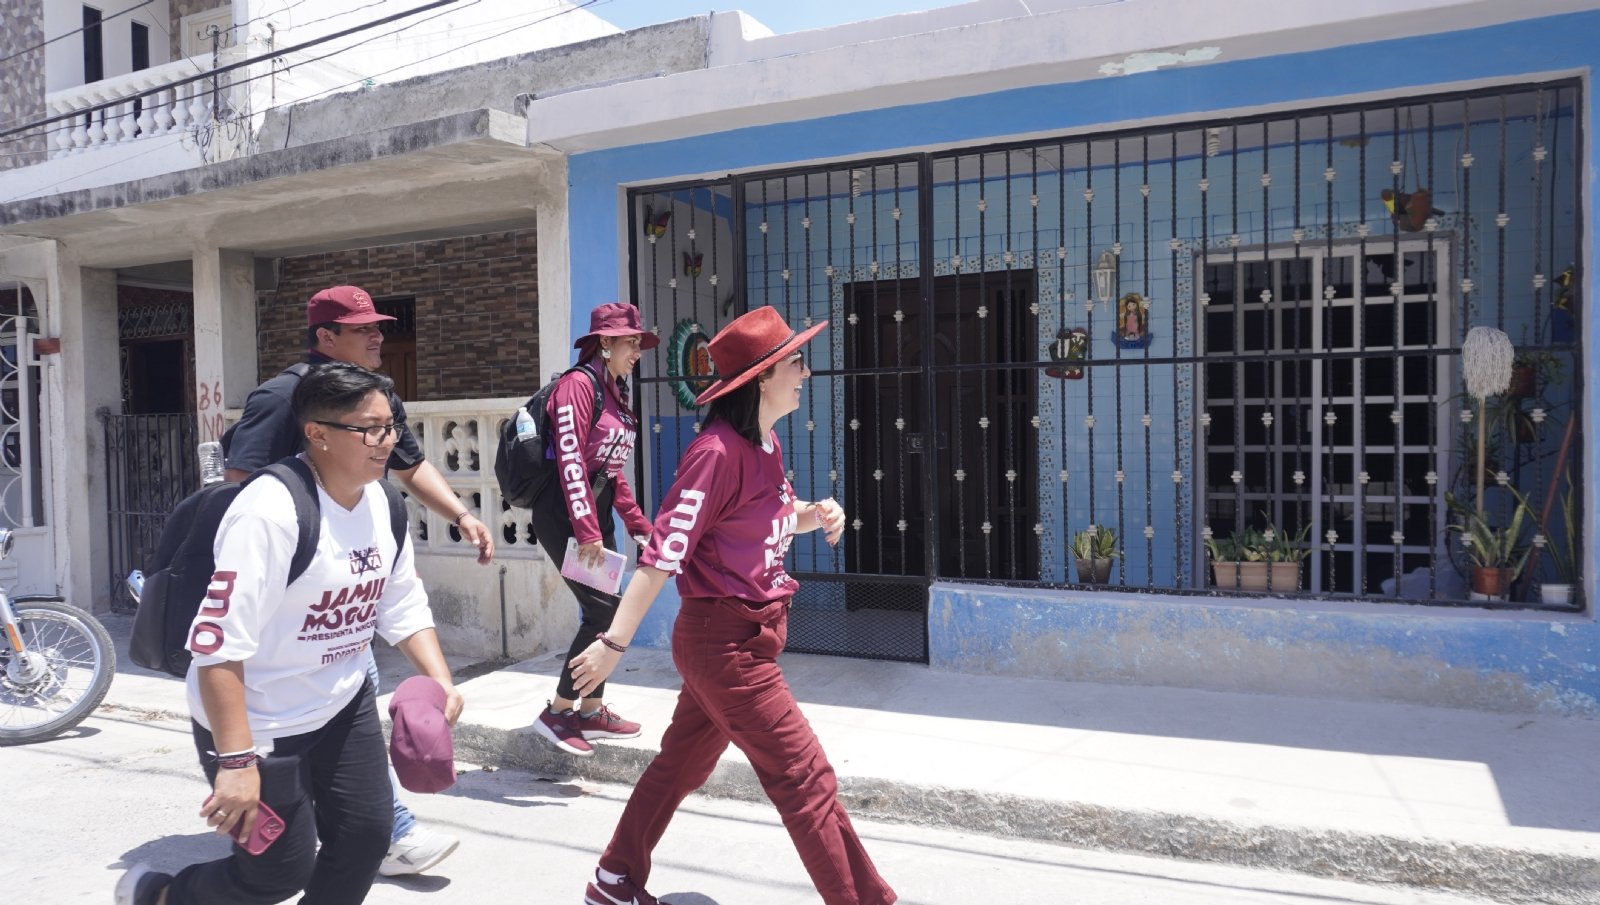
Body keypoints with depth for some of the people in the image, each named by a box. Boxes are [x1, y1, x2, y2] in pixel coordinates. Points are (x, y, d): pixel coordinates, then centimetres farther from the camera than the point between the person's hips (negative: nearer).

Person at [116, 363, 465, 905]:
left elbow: (404, 606, 7)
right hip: (257, 725, -7)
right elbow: (218, 645, -28)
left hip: (344, 707, 7)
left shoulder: (380, 502, -2)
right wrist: (236, 761, -27)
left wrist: (440, 681, -5)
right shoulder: (270, 513, -27)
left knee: (366, 836, 10)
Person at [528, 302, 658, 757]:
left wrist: (638, 524, 17)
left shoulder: (614, 392, 15)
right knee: (603, 610, -11)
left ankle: (591, 710, 22)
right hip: (565, 514, -9)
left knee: (605, 611, 10)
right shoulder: (579, 384, -12)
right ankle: (556, 711, 2)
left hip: (597, 512, 9)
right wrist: (586, 531, -24)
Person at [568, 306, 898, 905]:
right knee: (806, 780, -1)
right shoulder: (718, 452, -21)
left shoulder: (765, 445, 7)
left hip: (746, 636, 9)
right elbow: (663, 553, -22)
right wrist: (614, 643, -21)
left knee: (680, 765, 20)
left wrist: (815, 515, 0)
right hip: (727, 644, -9)